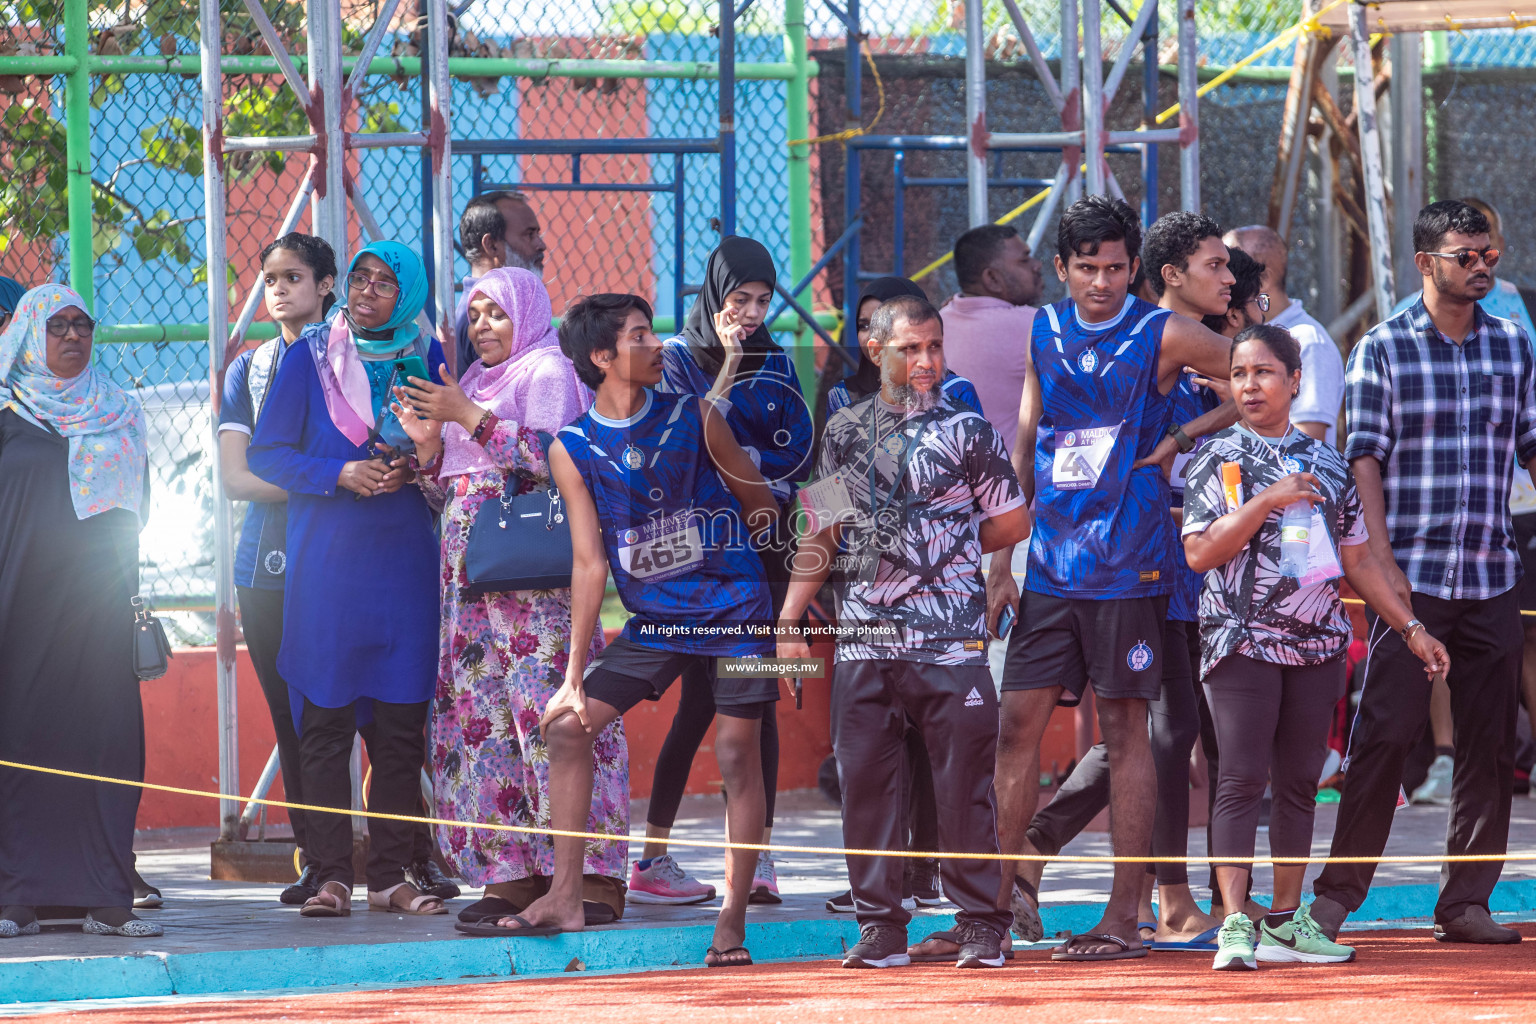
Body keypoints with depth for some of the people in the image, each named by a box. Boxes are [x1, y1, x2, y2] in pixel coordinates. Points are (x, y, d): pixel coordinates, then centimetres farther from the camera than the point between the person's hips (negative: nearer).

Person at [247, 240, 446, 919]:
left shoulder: (428, 359, 9)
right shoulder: (312, 358, 4)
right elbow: (265, 455, 3)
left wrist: (411, 469, -6)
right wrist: (339, 474, -11)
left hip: (404, 557, 2)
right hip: (324, 554, -1)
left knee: (401, 722, -1)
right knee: (325, 719, -4)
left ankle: (391, 876, 3)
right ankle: (330, 875, -2)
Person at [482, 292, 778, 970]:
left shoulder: (694, 417, -5)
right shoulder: (572, 450, -4)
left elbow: (761, 503, 12)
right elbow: (590, 563, -3)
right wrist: (574, 676, -5)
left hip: (735, 608, -2)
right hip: (654, 618, 2)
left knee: (737, 751, -6)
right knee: (566, 725, -5)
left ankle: (733, 921, 2)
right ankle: (564, 900, 2)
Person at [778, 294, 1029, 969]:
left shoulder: (966, 431, 3)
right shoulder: (845, 432, 13)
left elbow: (1013, 523, 7)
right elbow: (824, 531, 16)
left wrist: (946, 550, 7)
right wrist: (790, 618, 10)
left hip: (950, 640, -3)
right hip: (862, 636, 3)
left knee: (963, 781, -3)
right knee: (864, 781, 2)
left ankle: (980, 925, 4)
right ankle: (881, 926, 9)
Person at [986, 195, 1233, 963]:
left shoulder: (1163, 337, -5)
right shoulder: (1046, 333, 9)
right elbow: (1025, 448, 13)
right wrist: (1001, 559, 9)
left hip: (1127, 566, -4)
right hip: (1050, 566, 4)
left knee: (1124, 731, -1)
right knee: (1017, 723, 3)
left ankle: (1124, 917, 3)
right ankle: (998, 897, 11)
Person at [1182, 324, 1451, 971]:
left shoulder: (1325, 462, 12)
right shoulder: (1221, 458, 0)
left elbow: (1358, 560, 18)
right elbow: (1200, 552, -10)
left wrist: (1411, 628, 15)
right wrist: (1267, 501, -18)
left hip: (1317, 644, 5)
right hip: (1242, 641, -5)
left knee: (1299, 783, 7)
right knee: (1242, 780, -10)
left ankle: (1285, 921, 13)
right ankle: (1235, 925, -12)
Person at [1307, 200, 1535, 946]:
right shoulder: (1384, 349, -1)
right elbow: (1364, 458, -4)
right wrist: (1383, 562, -12)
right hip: (1412, 576, -4)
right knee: (1384, 735, -6)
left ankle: (1466, 901, 10)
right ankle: (1337, 892, 2)